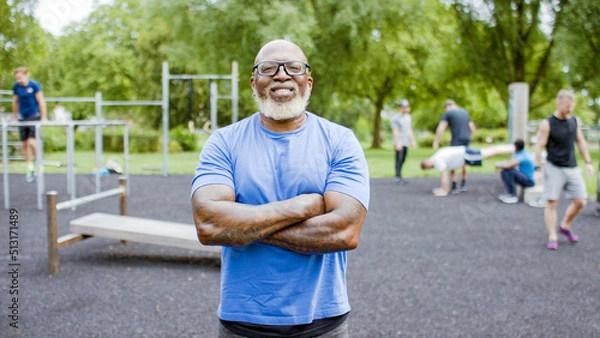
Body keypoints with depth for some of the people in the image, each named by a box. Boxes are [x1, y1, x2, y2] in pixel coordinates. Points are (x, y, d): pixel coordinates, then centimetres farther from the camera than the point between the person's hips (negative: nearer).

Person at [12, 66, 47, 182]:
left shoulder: (34, 85, -10)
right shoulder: (16, 86, 2)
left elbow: (41, 101, -7)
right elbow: (15, 102, 13)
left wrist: (43, 117, -7)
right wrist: (15, 117, 16)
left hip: (34, 117, -5)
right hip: (22, 118, 5)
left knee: (32, 142, -17)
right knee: (24, 144, 6)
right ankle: (30, 168, 19)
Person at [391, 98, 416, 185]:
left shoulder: (408, 117, 17)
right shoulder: (395, 118, -6)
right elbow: (395, 131, -11)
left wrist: (412, 141, 19)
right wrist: (397, 143, -16)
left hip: (406, 143, 7)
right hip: (399, 143, -7)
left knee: (402, 161, 5)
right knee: (399, 160, -9)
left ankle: (399, 177, 9)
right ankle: (398, 177, -8)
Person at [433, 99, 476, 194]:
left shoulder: (448, 113, -3)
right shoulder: (465, 112, 17)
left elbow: (440, 128, -11)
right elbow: (472, 128, 19)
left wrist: (436, 142, -9)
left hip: (456, 141, -6)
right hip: (467, 140, 6)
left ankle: (454, 187, -1)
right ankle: (463, 185, 23)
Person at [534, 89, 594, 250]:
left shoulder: (575, 121, 8)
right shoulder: (547, 124, -8)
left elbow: (580, 142, 18)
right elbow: (539, 146, -9)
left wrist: (588, 162, 16)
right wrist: (537, 168, -15)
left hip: (572, 168, 5)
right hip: (554, 168, -5)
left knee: (580, 201, 2)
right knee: (551, 202, -5)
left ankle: (565, 227, 24)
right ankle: (552, 237, 2)